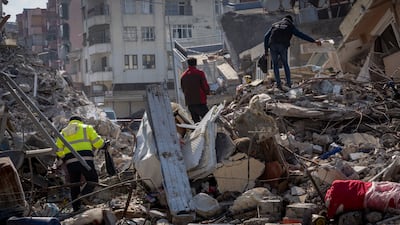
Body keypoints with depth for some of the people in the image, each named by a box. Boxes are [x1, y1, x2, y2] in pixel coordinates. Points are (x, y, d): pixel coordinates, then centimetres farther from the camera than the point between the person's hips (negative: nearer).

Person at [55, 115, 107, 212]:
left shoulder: (63, 132, 24)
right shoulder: (86, 128, 15)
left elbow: (58, 150, 16)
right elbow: (97, 141, 3)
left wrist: (64, 158, 32)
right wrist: (104, 144, 22)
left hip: (70, 161, 4)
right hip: (85, 159, -3)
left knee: (74, 184, 12)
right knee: (93, 180, 5)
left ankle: (76, 209, 12)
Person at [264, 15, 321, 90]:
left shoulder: (274, 25, 28)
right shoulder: (290, 26, 21)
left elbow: (266, 36, 19)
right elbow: (302, 35, 13)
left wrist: (266, 49, 18)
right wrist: (314, 41, 12)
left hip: (273, 46, 1)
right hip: (283, 47, -1)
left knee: (275, 65, 14)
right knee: (285, 64, 19)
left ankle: (278, 83, 4)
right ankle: (288, 82, 15)